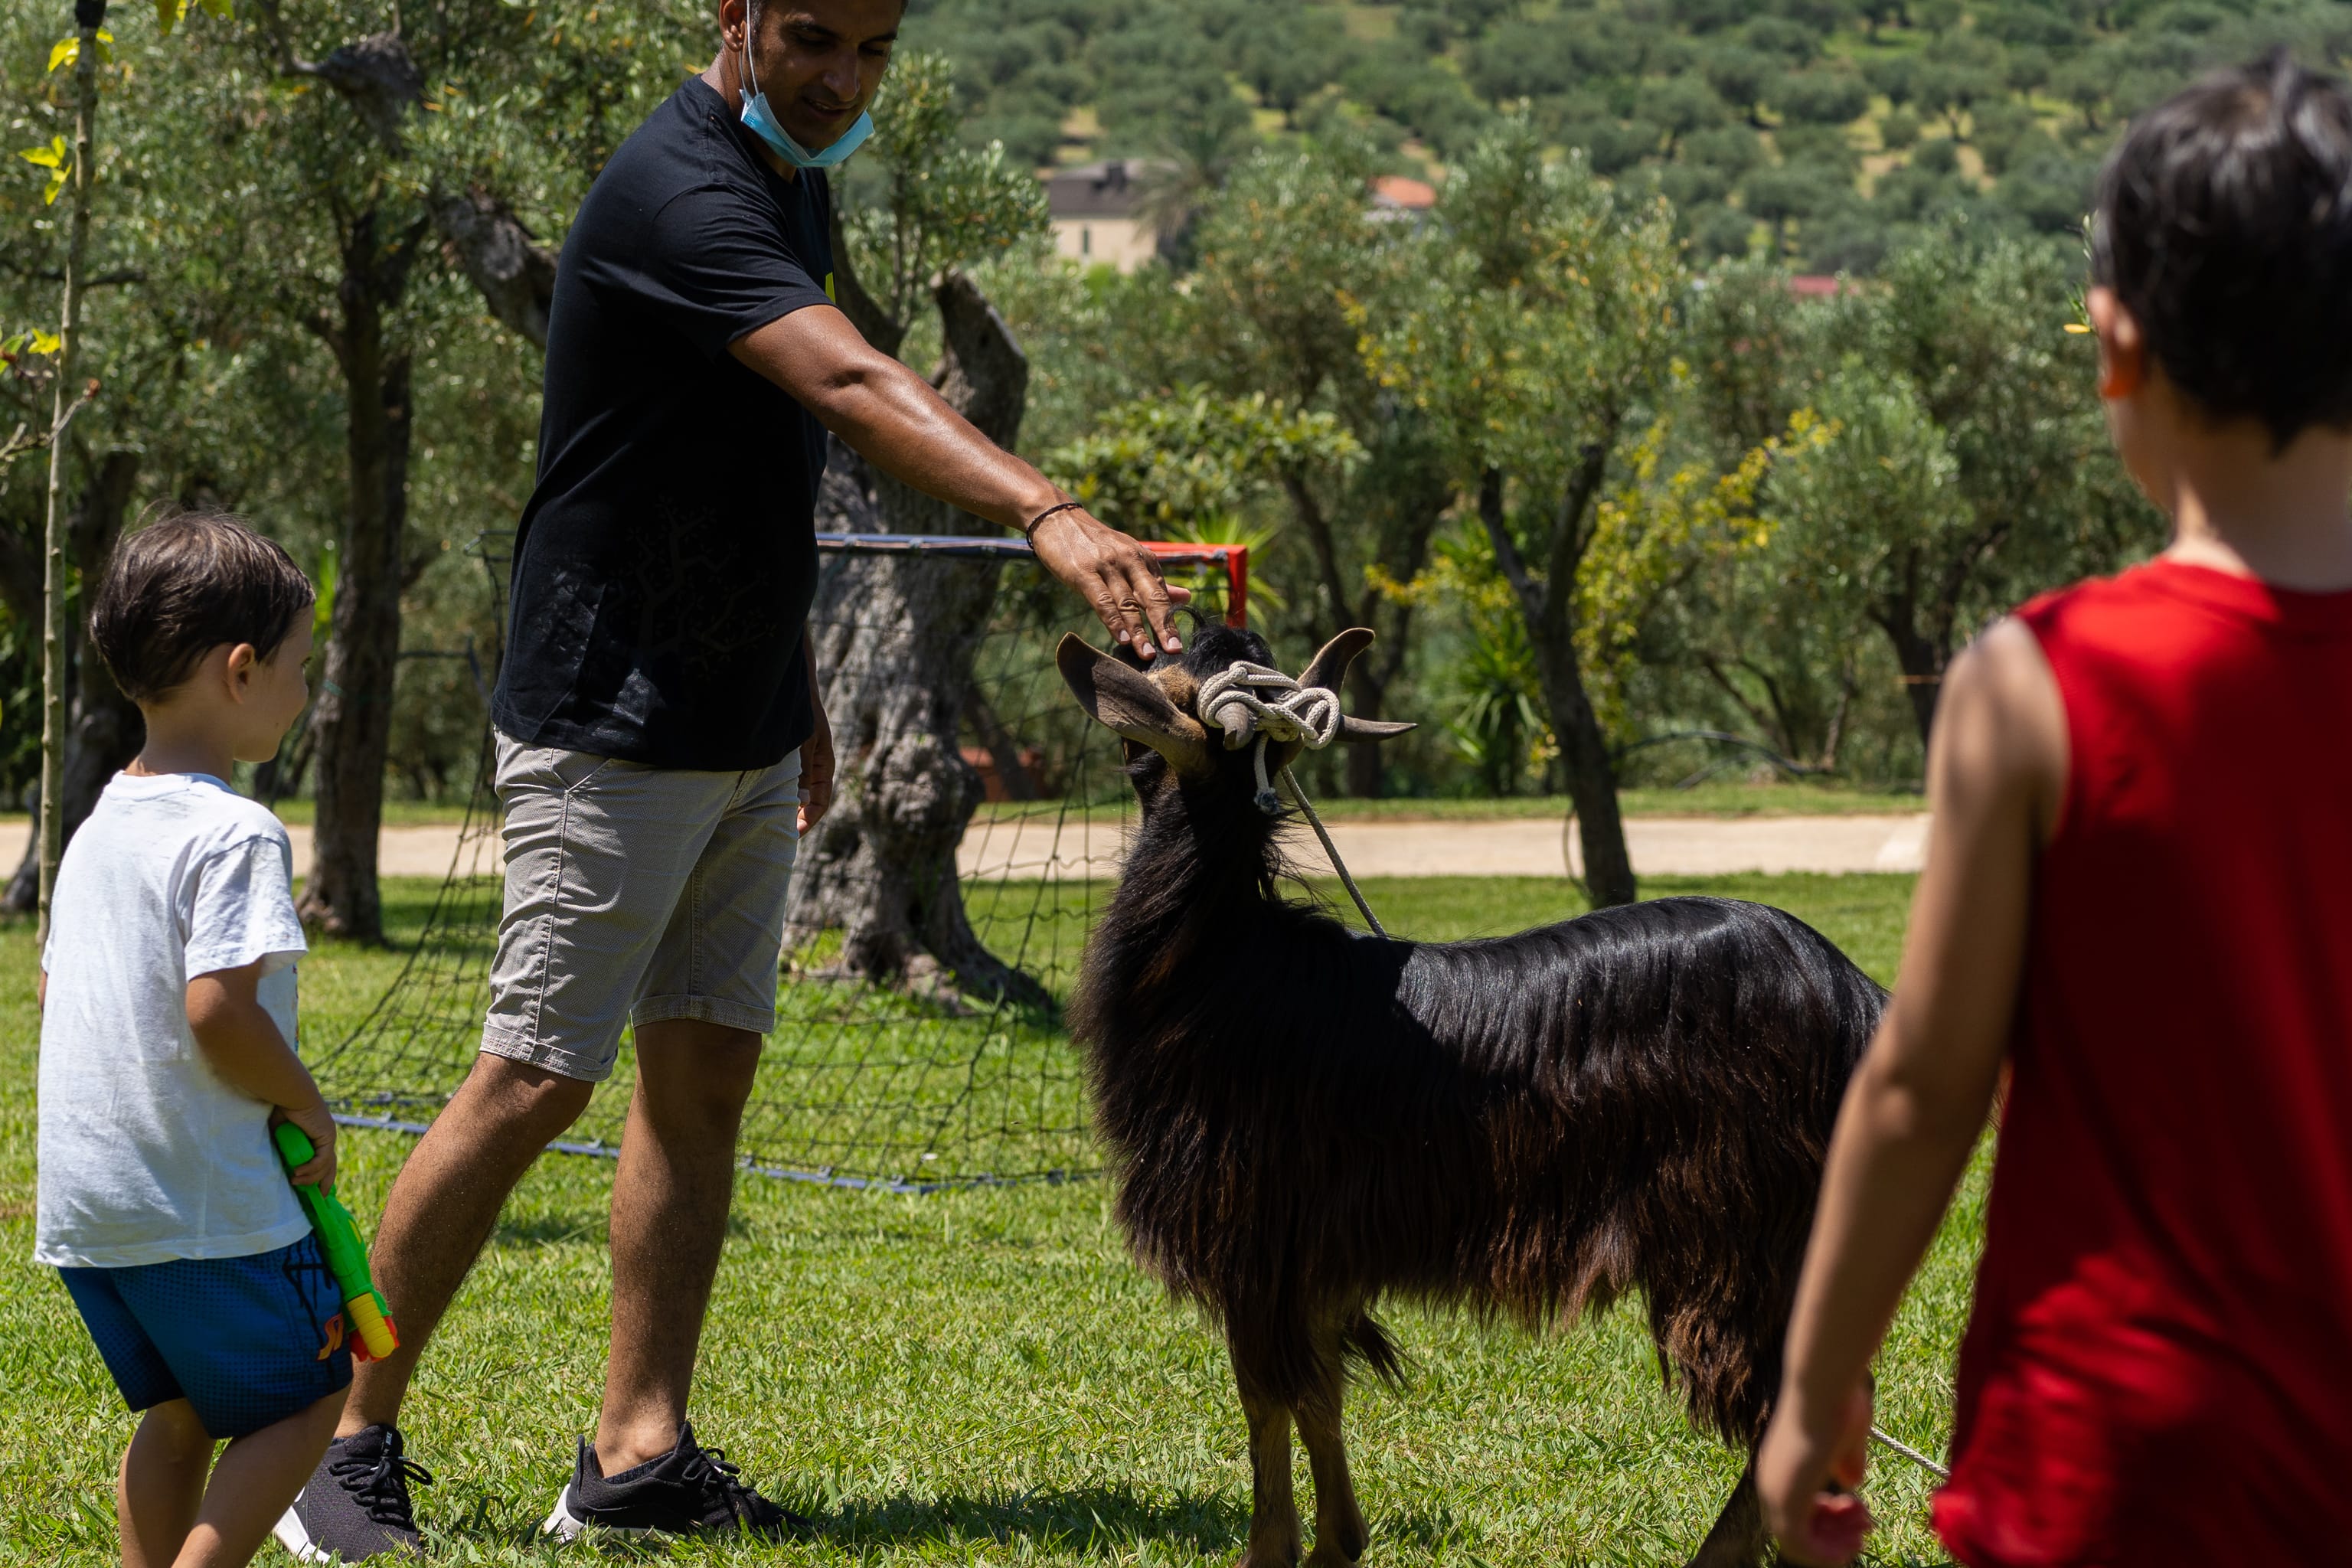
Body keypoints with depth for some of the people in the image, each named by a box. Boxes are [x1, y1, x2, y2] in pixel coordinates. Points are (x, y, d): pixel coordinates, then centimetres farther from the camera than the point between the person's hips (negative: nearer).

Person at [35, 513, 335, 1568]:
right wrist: (307, 1106, -9)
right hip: (210, 1203, -8)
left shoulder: (99, 827, 12)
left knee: (175, 1412, 19)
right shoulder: (236, 834, -16)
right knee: (307, 1399, 5)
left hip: (83, 1201, 8)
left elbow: (50, 986, 19)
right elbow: (218, 1008, -23)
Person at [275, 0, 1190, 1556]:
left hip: (743, 735, 9)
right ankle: (350, 1440, 4)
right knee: (537, 1081, -7)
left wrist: (798, 692, 21)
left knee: (706, 1074, 6)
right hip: (612, 728, -9)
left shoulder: (795, 183, 10)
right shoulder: (678, 192, -21)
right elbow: (855, 389, -38)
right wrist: (1051, 515, -50)